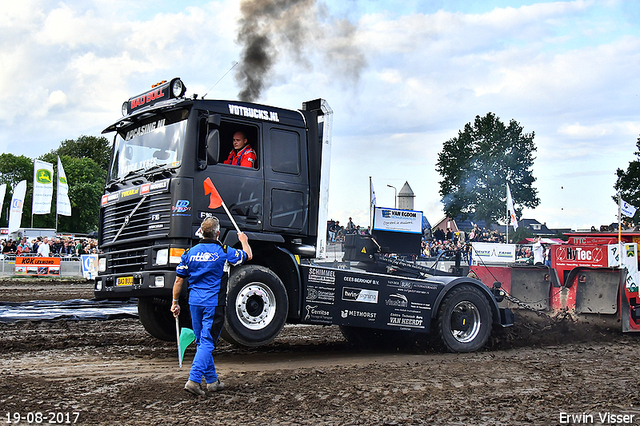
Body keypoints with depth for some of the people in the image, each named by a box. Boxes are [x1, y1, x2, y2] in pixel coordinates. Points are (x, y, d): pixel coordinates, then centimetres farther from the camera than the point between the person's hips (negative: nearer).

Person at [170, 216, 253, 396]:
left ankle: (212, 381, 23)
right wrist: (244, 240, 30)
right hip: (214, 303, -5)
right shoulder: (224, 252, -6)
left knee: (202, 342, 15)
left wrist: (175, 302, 16)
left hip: (194, 302, 5)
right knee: (207, 342, -4)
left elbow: (179, 280, 6)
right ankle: (193, 380, -14)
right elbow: (248, 256, 10)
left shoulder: (190, 252, 3)